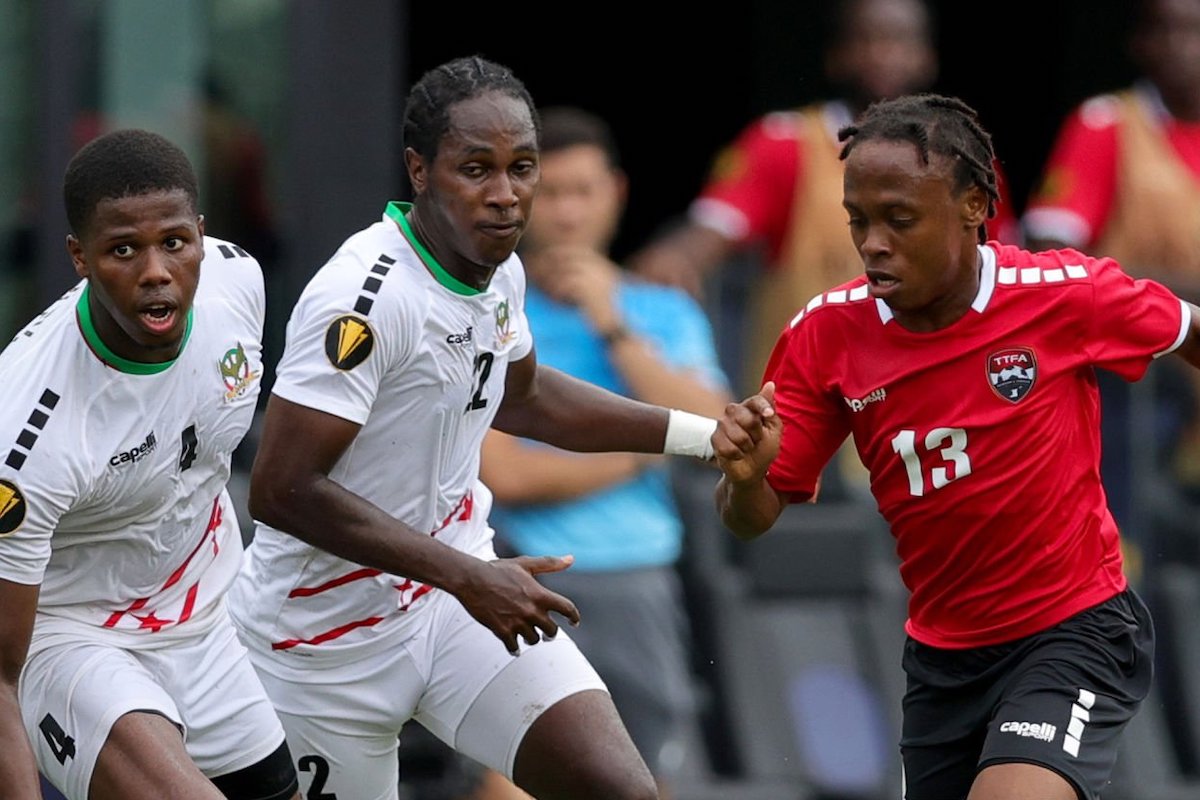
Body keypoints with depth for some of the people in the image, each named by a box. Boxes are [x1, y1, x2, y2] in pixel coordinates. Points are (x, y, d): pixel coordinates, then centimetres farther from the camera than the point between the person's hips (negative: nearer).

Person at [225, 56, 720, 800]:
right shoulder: (365, 295, -26)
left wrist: (704, 434, 20)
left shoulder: (501, 271, 0)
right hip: (334, 630, -6)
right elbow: (282, 490, -29)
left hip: (459, 591, 6)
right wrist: (469, 578, -27)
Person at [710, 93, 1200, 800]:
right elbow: (754, 518, -4)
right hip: (941, 654, 5)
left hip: (1074, 630, -5)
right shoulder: (827, 332, -7)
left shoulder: (1067, 293, -16)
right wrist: (745, 475, -26)